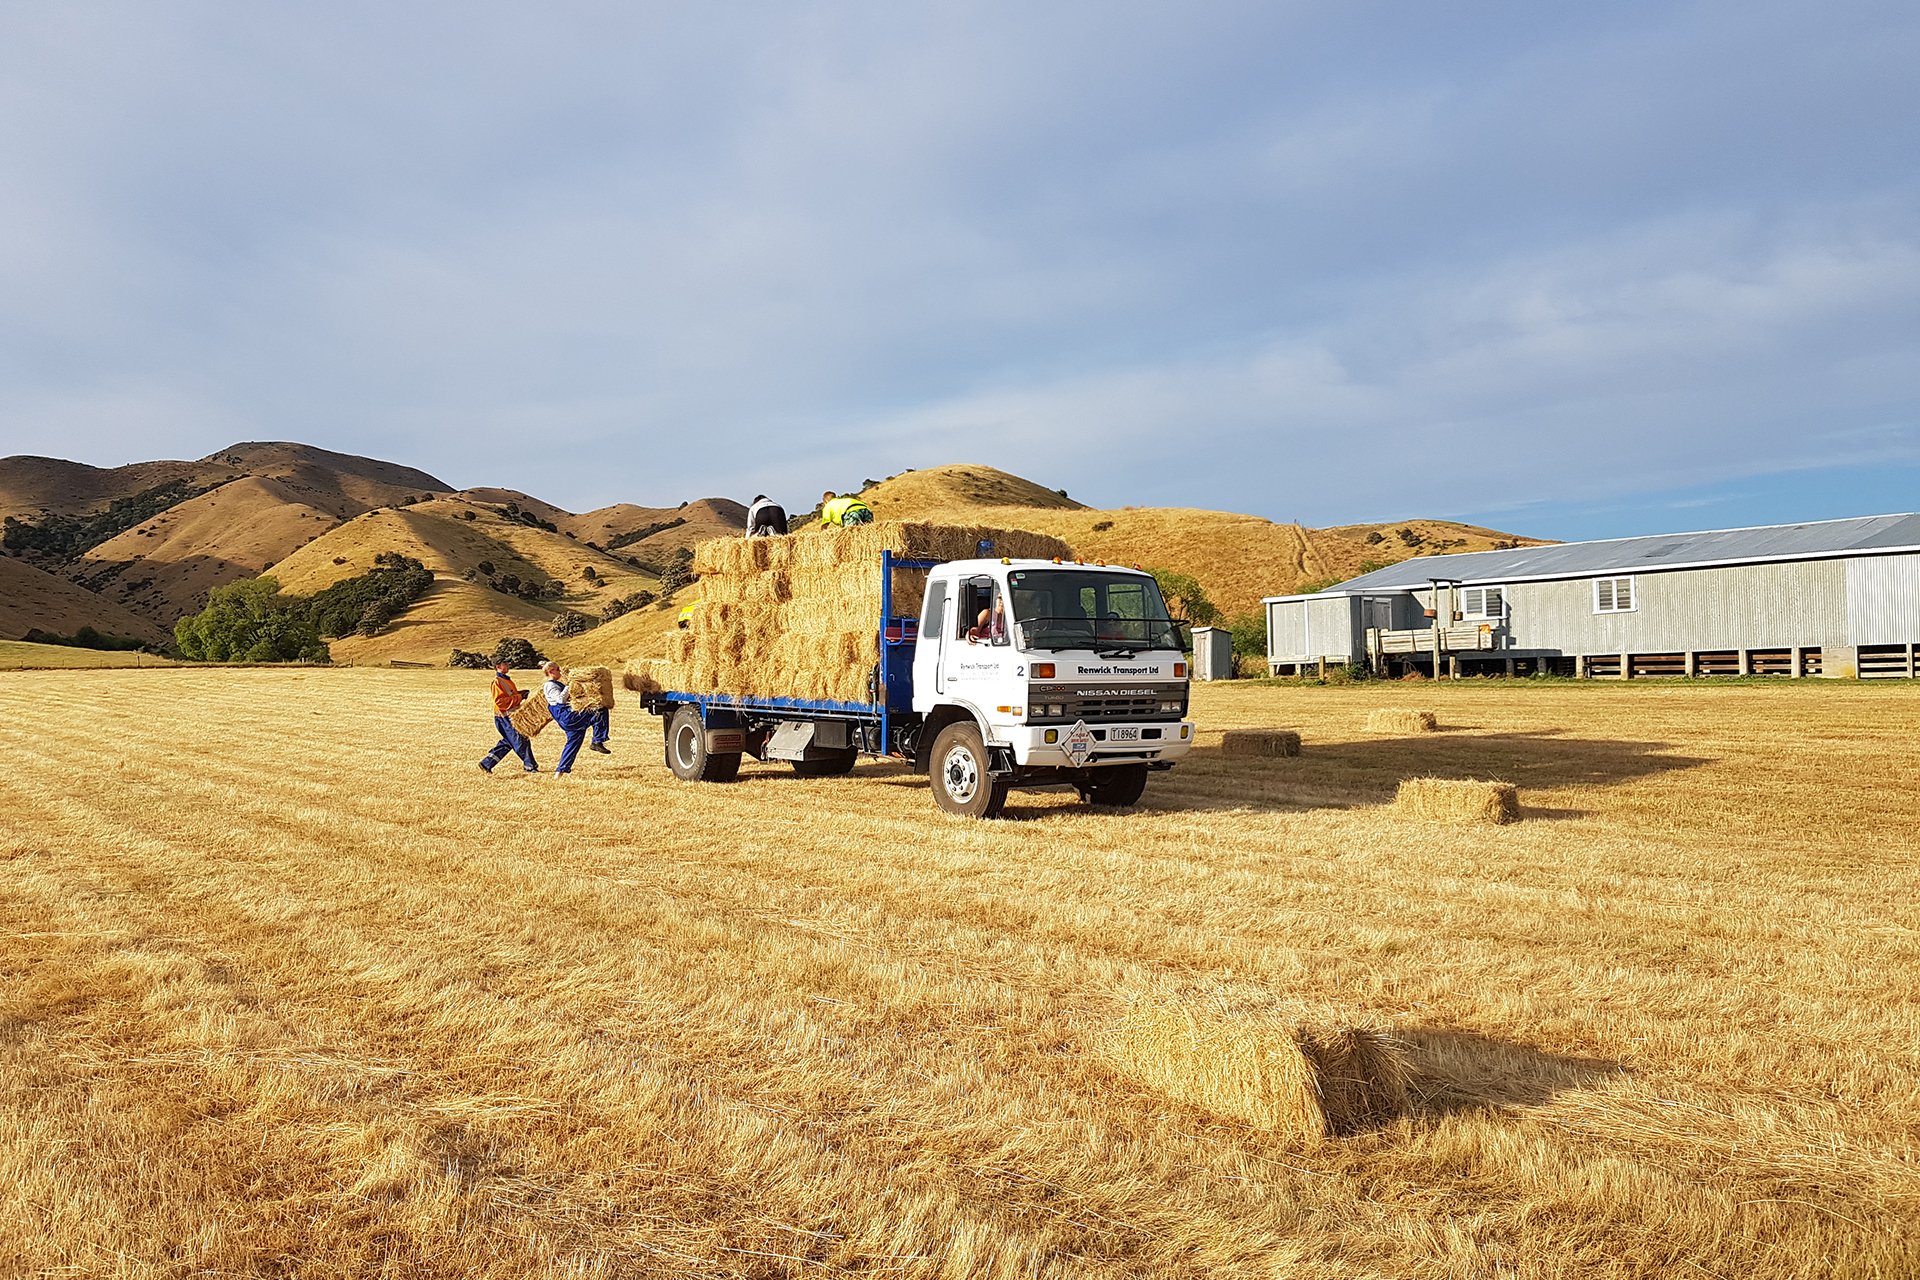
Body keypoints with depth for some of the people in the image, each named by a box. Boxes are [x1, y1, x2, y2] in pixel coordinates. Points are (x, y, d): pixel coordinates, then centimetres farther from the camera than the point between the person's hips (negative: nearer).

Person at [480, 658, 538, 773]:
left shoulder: (506, 680, 16)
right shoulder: (497, 681, -13)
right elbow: (499, 701, -21)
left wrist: (521, 695, 8)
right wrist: (518, 697, -20)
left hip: (511, 715, 10)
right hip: (504, 717, -10)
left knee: (507, 742, 14)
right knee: (520, 740, -6)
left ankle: (487, 763, 19)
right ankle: (530, 765, 1)